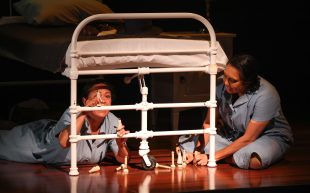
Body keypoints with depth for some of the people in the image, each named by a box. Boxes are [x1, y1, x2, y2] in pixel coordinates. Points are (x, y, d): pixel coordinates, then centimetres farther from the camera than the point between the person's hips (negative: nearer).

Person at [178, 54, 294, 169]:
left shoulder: (265, 95, -29)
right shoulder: (221, 85, -15)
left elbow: (248, 138, -26)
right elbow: (208, 123, -6)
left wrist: (213, 156, -26)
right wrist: (198, 150, -22)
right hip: (233, 136, 5)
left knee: (254, 160, -42)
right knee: (184, 144, -9)